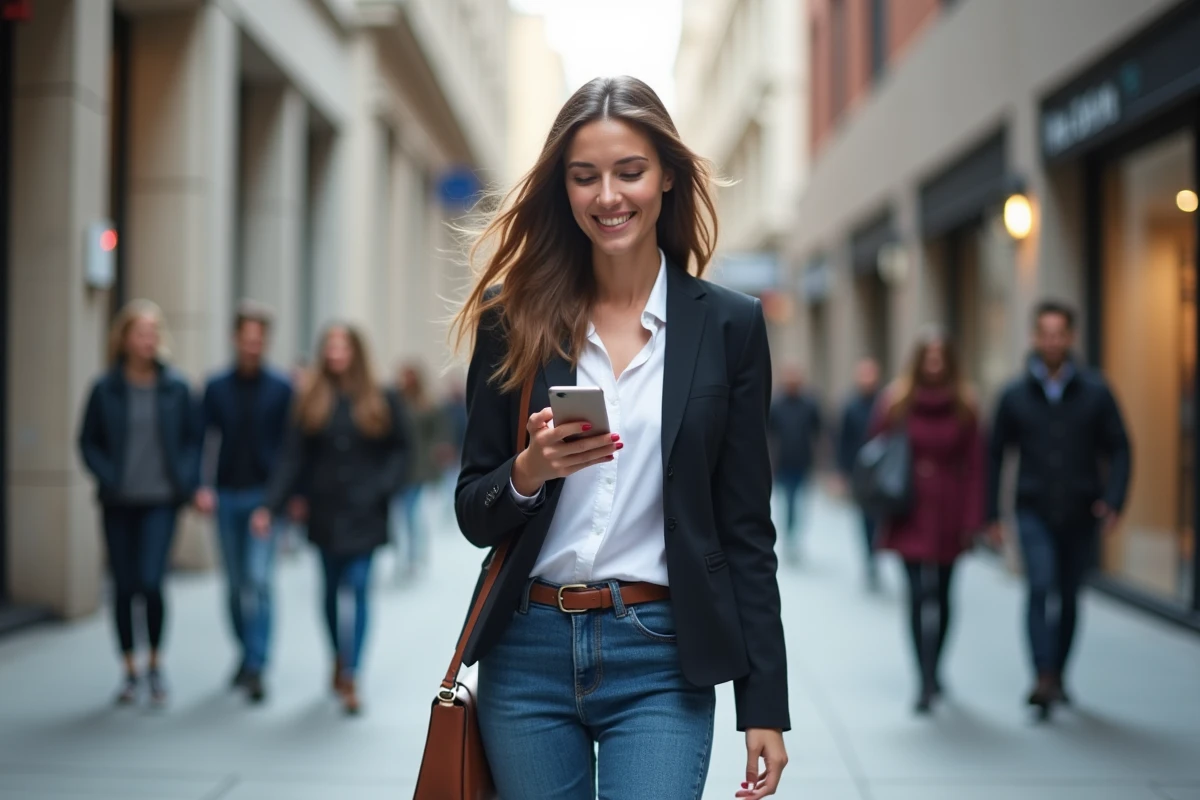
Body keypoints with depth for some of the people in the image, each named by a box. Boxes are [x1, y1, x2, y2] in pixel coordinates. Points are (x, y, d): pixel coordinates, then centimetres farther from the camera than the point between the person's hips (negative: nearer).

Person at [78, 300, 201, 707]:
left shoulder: (176, 387, 1)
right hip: (118, 503, 1)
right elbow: (88, 441, 6)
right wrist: (108, 477, -8)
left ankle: (155, 663, 10)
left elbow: (193, 439, 6)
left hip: (161, 501, -1)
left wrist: (187, 480, -6)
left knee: (151, 582, -12)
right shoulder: (105, 389, 0)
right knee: (124, 586, 6)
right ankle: (130, 670, 21)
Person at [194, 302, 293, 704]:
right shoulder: (216, 387, 7)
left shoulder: (281, 388, 1)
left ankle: (256, 668, -10)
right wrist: (201, 486, -7)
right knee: (235, 585, 11)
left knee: (258, 581, -12)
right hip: (227, 495, 3)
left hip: (264, 494, -3)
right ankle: (246, 653, 27)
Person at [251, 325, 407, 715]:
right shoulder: (311, 401, 1)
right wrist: (270, 505, -12)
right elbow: (292, 459, -4)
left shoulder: (380, 402, -1)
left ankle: (350, 678, -10)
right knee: (332, 590, 15)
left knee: (359, 589, -10)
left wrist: (382, 487, -12)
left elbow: (398, 449, 4)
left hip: (364, 512, -2)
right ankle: (339, 660, 34)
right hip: (326, 511, 2)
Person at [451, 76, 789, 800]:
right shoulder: (514, 320, 3)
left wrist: (765, 705, 0)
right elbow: (473, 516, 5)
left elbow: (746, 528, 2)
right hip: (528, 657, 2)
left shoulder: (730, 325, 1)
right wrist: (529, 471, -17)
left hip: (661, 663, -1)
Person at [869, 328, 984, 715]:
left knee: (941, 595, 12)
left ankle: (934, 670, 30)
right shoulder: (895, 401, -2)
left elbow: (975, 466, -1)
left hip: (949, 513, 1)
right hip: (910, 513, -1)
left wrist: (972, 520, -4)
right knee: (918, 594, -8)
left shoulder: (965, 406, -1)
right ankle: (926, 682, -5)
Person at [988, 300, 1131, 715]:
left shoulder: (1095, 392, 1)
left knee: (1069, 597, 10)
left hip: (1081, 513, 1)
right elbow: (995, 454, 7)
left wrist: (1113, 501, -11)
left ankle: (1057, 677, 23)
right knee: (1040, 588, -17)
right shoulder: (1015, 394, 1)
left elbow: (1119, 449, 3)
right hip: (1034, 511, -1)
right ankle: (1043, 677, -21)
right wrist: (992, 513, 3)